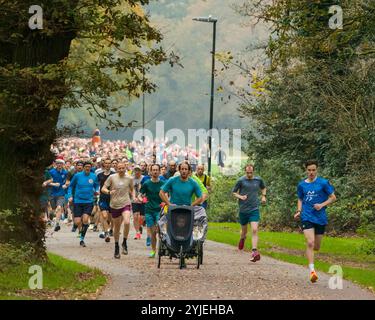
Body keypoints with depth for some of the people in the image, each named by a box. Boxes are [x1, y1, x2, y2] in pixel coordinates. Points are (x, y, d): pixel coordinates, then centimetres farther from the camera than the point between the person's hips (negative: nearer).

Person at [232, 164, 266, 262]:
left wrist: (263, 196, 8)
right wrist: (240, 197, -15)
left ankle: (254, 251, -20)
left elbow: (263, 188, 25)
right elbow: (233, 192, 3)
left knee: (254, 230, -15)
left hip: (254, 209, 0)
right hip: (243, 210, 0)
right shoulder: (241, 180, -5)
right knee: (244, 231, 15)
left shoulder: (258, 180, 3)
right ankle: (242, 239, 50)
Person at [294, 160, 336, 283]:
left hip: (320, 217, 0)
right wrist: (299, 211, 3)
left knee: (316, 247, 9)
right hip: (307, 217, 0)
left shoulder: (323, 183, -3)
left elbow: (333, 197, 2)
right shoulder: (302, 185, 6)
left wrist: (322, 205, -14)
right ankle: (312, 271, -21)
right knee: (310, 243, -19)